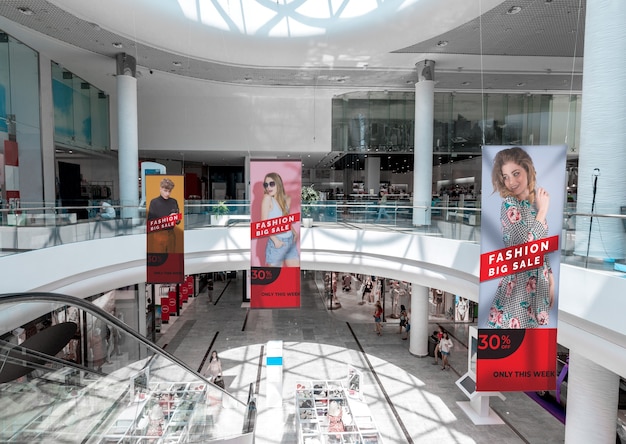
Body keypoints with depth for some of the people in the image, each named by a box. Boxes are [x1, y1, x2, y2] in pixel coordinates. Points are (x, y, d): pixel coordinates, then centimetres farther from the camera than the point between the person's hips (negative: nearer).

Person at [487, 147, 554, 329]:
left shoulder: (534, 202, 6)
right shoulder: (509, 206, -15)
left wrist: (551, 281, 14)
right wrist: (542, 211, -16)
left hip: (539, 280, 7)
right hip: (519, 283, -7)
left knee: (533, 325, 14)